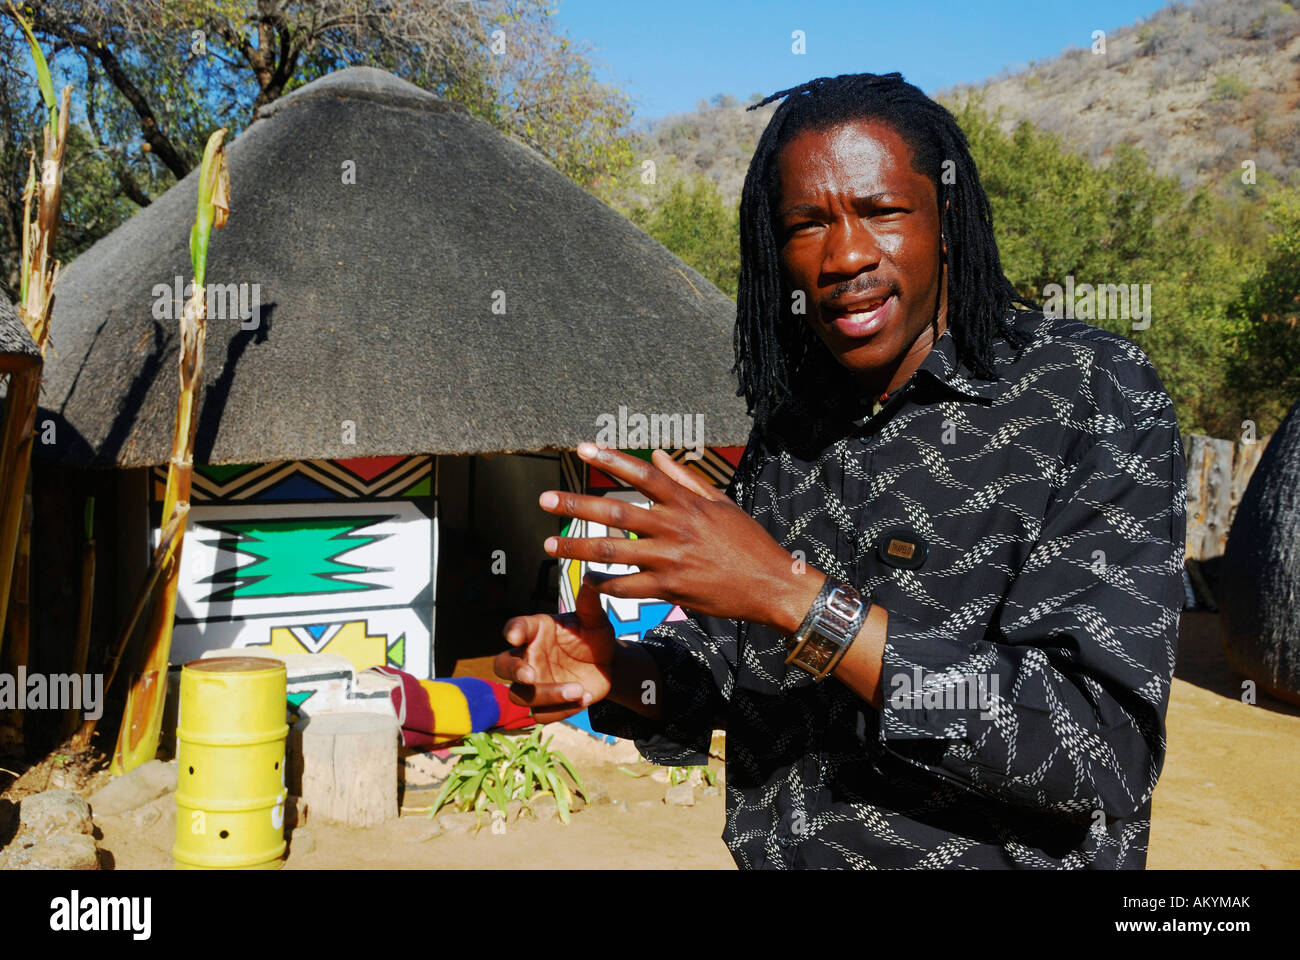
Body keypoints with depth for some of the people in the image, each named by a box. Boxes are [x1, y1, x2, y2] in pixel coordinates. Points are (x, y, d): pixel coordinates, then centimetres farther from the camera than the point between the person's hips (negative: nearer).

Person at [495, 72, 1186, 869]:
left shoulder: (1092, 394, -17)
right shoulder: (788, 419, -1)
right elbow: (721, 657, 4)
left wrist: (794, 594, -32)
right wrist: (619, 676, -17)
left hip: (993, 851, -4)